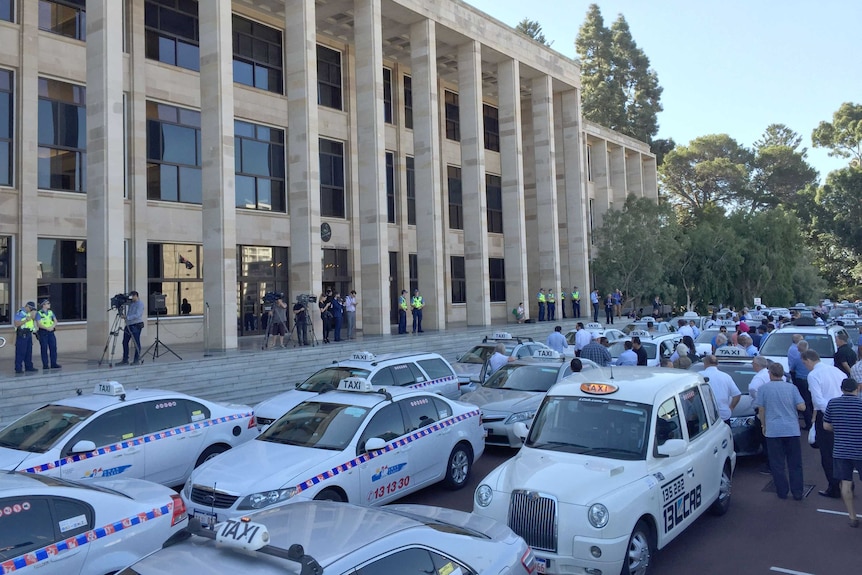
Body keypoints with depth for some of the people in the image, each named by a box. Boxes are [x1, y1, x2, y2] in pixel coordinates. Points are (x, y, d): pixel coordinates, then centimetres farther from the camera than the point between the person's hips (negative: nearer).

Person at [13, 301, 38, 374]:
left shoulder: (29, 313, 16)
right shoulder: (19, 313, -8)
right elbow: (16, 324, -14)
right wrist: (26, 320, -21)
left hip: (29, 334, 8)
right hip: (22, 334, -8)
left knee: (29, 351, 10)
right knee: (20, 352, -7)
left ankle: (29, 367, 16)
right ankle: (18, 368, -4)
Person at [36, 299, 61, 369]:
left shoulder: (51, 312, 12)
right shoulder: (39, 313, -4)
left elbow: (55, 321, 8)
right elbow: (38, 324, -11)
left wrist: (52, 327, -11)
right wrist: (47, 328, -20)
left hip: (51, 332, 5)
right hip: (43, 332, -5)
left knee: (53, 348, 2)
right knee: (44, 349, -1)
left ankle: (53, 364, 8)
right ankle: (45, 365, 3)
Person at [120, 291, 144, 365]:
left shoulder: (140, 304, -9)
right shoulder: (130, 303, 14)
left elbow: (137, 315, -20)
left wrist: (127, 317, -25)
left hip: (136, 325, -8)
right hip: (128, 325, 8)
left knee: (136, 343, -2)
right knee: (125, 342, 7)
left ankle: (136, 360, 6)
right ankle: (125, 360, 15)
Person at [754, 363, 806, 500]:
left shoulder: (764, 388, -3)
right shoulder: (791, 387, 0)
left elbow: (761, 409, -2)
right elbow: (801, 407, -3)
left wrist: (764, 426, 10)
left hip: (773, 431, -2)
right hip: (792, 430, 2)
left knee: (777, 464, 7)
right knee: (795, 463, 11)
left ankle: (782, 492, 10)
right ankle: (797, 492, 13)